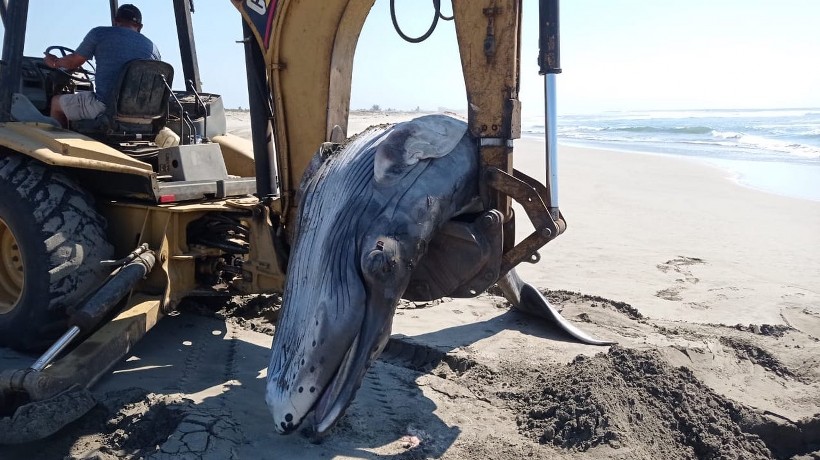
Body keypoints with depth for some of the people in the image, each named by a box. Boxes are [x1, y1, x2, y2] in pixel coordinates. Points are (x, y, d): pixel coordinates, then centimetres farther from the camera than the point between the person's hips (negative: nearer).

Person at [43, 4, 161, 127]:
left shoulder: (100, 33, 1)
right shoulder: (152, 48, 9)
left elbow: (73, 62, 11)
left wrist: (55, 63, 34)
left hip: (104, 108, -5)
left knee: (57, 101, 24)